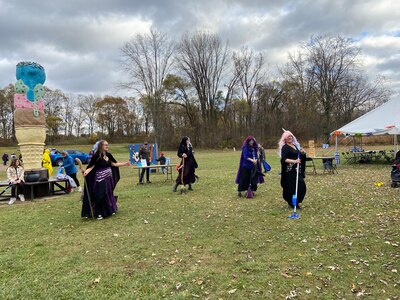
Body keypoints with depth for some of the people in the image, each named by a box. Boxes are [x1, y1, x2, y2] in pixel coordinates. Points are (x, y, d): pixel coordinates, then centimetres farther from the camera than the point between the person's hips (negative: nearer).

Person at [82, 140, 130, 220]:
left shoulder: (108, 155, 6)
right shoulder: (96, 156, -14)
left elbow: (114, 164, 15)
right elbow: (91, 166, -17)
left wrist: (125, 163, 16)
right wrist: (86, 171, -37)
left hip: (108, 178, 7)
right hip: (100, 179, -7)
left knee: (109, 194, 15)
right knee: (100, 196, -3)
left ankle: (109, 210, 30)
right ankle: (98, 213, 9)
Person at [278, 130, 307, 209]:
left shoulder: (295, 145, 16)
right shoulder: (285, 147, -7)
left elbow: (299, 156, 22)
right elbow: (284, 159, -19)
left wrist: (302, 153, 1)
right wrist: (294, 161, -31)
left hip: (297, 170, 7)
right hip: (290, 171, -7)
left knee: (302, 186, 6)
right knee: (292, 187, -7)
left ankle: (297, 202, 21)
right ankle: (292, 203, 7)